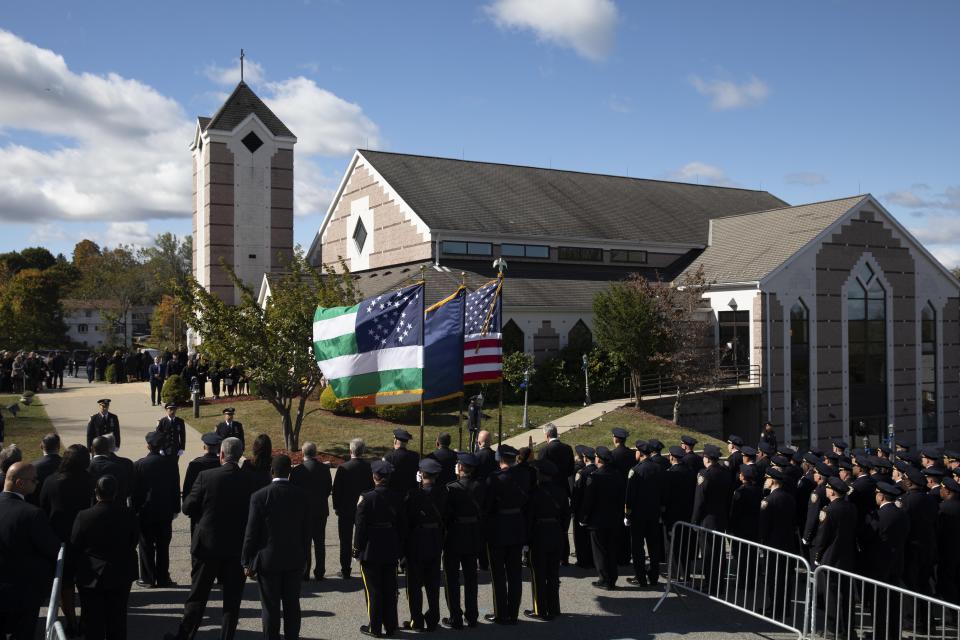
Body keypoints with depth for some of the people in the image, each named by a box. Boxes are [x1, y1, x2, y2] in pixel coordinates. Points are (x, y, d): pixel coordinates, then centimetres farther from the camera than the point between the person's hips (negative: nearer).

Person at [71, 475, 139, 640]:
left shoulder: (84, 516, -18)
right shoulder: (129, 515, -13)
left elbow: (74, 545, -7)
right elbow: (133, 544, -2)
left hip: (91, 577, -2)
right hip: (121, 576, 2)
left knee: (93, 620, 11)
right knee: (117, 619, 15)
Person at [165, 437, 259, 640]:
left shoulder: (206, 476, -11)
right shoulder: (249, 480, -7)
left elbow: (187, 507, -5)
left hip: (207, 545, -1)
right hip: (237, 547, 1)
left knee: (198, 595, 12)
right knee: (232, 598, 10)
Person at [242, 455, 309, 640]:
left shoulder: (259, 496, -13)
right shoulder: (300, 495, -3)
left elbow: (251, 533, -10)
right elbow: (306, 530, 2)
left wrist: (247, 562, 0)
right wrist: (303, 558, 13)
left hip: (268, 560, -3)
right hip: (295, 561, 3)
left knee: (271, 607, 6)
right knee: (292, 604, 14)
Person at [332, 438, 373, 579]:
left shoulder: (343, 467, -14)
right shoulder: (369, 467, -6)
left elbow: (336, 489, -9)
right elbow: (373, 487, 2)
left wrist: (336, 507, 2)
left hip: (346, 509, -2)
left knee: (346, 541, 7)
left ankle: (345, 570, 10)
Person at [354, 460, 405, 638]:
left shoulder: (367, 498, -15)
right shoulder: (397, 498, -1)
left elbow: (361, 526, -13)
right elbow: (402, 525, 4)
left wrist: (357, 548, -3)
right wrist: (399, 548, 13)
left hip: (371, 552, -4)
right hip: (391, 551, 4)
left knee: (373, 590, 6)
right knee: (390, 589, 13)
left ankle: (375, 627, 13)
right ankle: (390, 626, 21)